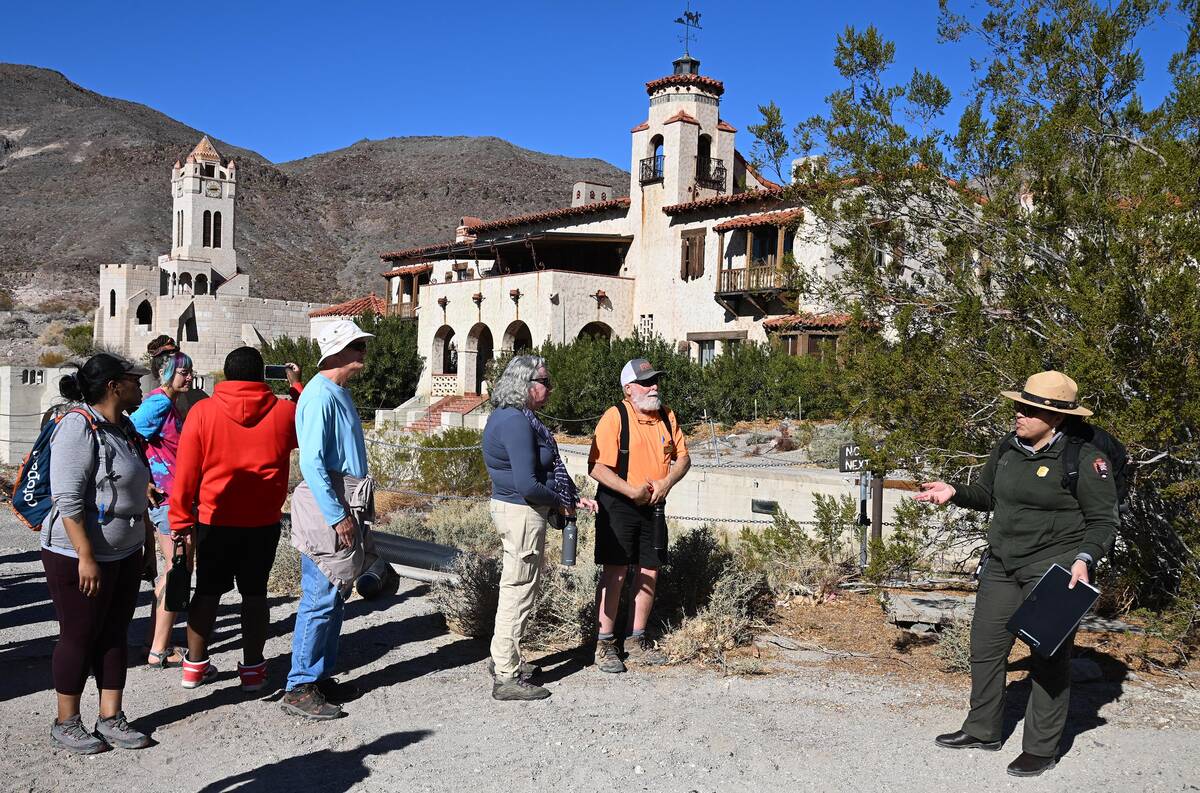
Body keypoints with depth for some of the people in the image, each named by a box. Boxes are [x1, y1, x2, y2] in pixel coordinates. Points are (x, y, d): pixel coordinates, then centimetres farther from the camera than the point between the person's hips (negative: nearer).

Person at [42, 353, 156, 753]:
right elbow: (69, 500, -21)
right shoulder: (79, 427, -16)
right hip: (80, 556, -8)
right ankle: (66, 723, 17)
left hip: (124, 555, 8)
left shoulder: (124, 429, 11)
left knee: (114, 635, 11)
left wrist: (148, 545, 19)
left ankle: (110, 718, 20)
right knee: (79, 638, 3)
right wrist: (86, 557, -24)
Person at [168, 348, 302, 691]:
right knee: (255, 592, 9)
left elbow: (185, 472, -5)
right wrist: (298, 385, 25)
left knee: (207, 591, 11)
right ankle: (252, 668, 13)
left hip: (214, 520, 0)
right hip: (264, 522, 0)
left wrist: (181, 519, 3)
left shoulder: (202, 411, -6)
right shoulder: (284, 411, -4)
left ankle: (195, 665, 20)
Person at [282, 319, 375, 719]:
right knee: (320, 600, -6)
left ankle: (321, 676, 24)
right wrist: (337, 517, -21)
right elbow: (312, 464, -21)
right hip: (327, 509, -10)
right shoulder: (320, 395, -15)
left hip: (345, 508, 10)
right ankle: (299, 688, 2)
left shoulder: (340, 393, 16)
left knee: (334, 599, 15)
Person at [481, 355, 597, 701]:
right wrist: (560, 503, -11)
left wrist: (574, 498, 11)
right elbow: (527, 484, -27)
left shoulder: (509, 416, 12)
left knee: (514, 587, 22)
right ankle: (507, 678, 6)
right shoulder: (517, 423, -22)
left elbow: (544, 469, 17)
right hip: (522, 513, -11)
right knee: (519, 591, -2)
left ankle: (502, 659, 36)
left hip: (510, 507, 11)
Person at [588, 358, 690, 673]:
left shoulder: (666, 417, 8)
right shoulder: (615, 417, -12)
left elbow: (683, 457, 12)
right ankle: (605, 644, 7)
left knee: (649, 572, 10)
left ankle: (637, 641, 24)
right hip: (618, 506, -6)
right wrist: (632, 490, -22)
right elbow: (597, 467, -17)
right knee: (615, 573, -3)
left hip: (653, 506, 6)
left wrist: (666, 482, -7)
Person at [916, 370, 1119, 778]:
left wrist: (1084, 559, -23)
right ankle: (982, 730, 30)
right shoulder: (1008, 447, 5)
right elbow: (987, 495, 18)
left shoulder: (1084, 458, -14)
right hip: (1003, 564, 7)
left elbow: (1103, 520, -8)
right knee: (985, 645, 13)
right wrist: (954, 492, 0)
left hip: (1054, 569, -7)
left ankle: (1041, 748, 15)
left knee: (1049, 657, 1)